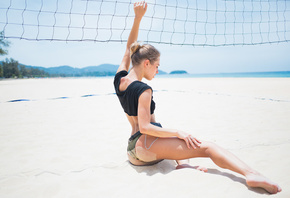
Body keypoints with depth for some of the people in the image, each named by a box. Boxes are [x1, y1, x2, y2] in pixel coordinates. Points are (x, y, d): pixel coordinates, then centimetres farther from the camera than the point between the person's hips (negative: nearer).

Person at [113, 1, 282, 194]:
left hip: (133, 151, 10)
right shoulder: (144, 90, -17)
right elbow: (145, 127, -22)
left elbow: (129, 48, 15)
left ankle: (183, 165, 3)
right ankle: (252, 174, -34)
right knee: (206, 147, -15)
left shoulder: (119, 78, 7)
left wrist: (138, 17, 11)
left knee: (178, 142, 33)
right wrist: (178, 132, -15)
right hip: (145, 144, -10)